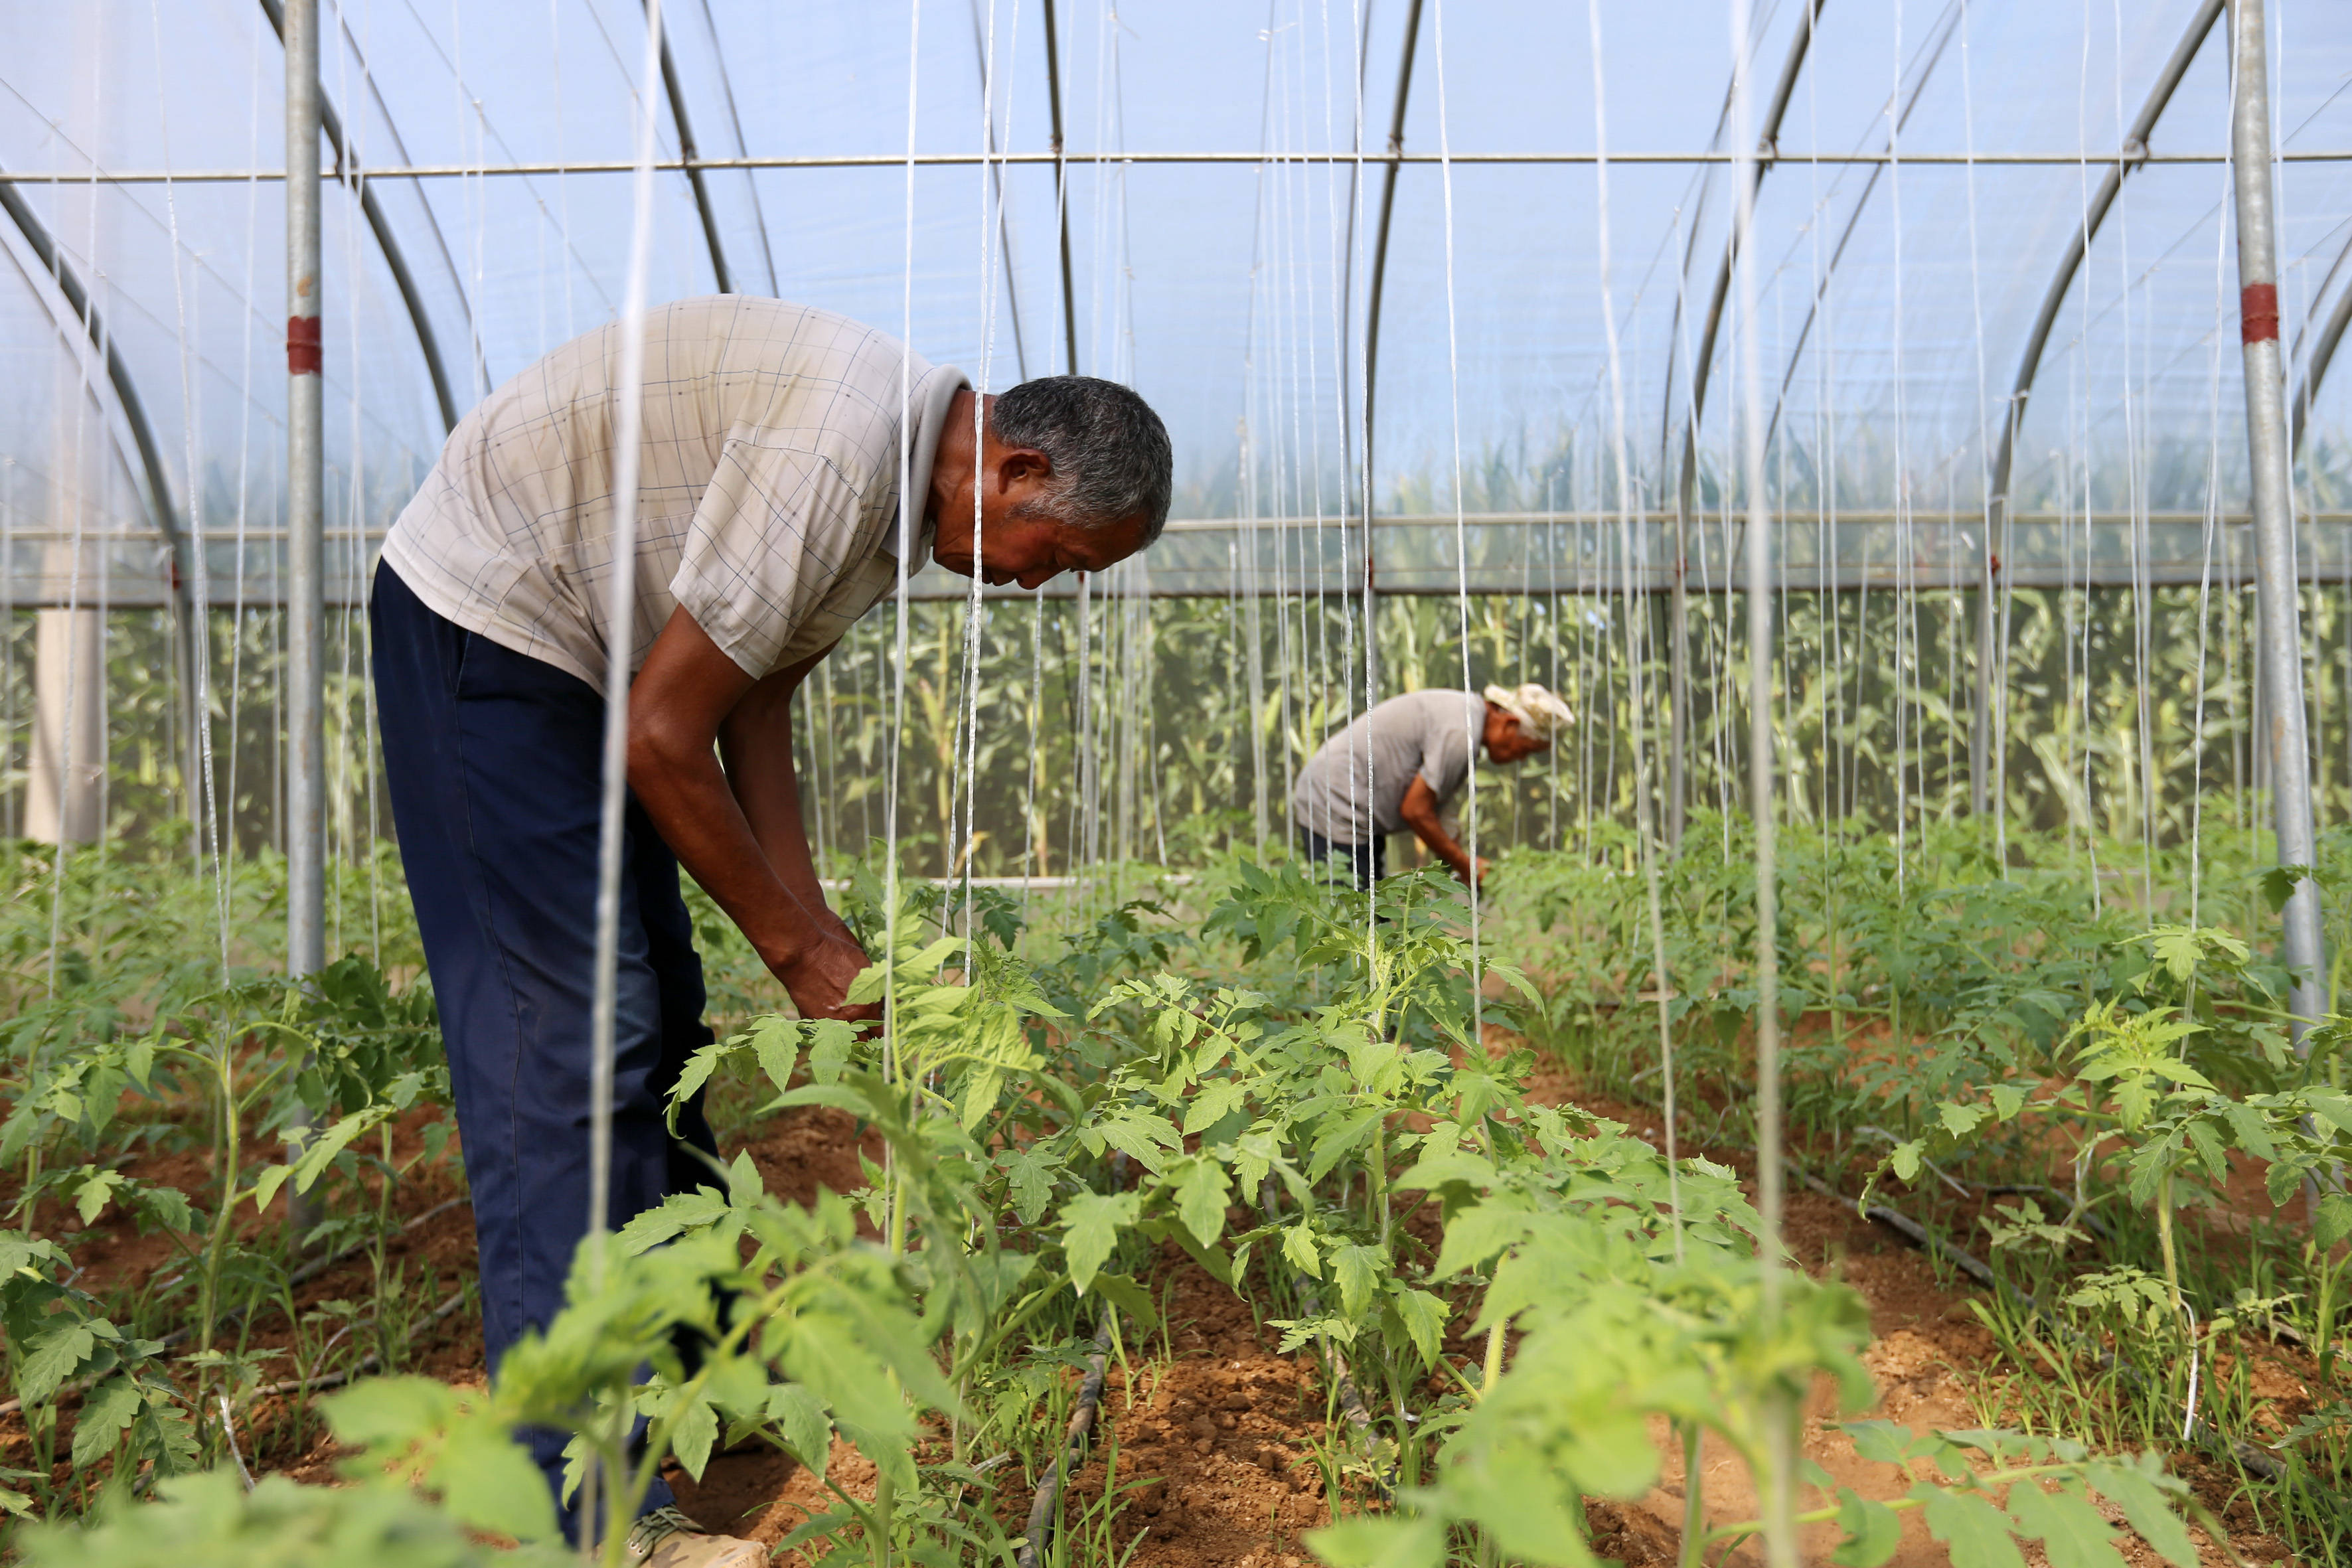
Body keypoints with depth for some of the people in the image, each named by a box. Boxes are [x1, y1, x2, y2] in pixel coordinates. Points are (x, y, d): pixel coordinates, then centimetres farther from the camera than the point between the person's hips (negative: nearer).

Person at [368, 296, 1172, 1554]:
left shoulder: (904, 467, 3)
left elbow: (757, 696, 6)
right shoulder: (835, 458, -28)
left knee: (659, 1018, 12)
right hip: (484, 619, -10)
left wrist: (815, 926, 0)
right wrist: (796, 948, -15)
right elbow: (664, 739, -25)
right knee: (570, 1044, -13)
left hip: (574, 647, 10)